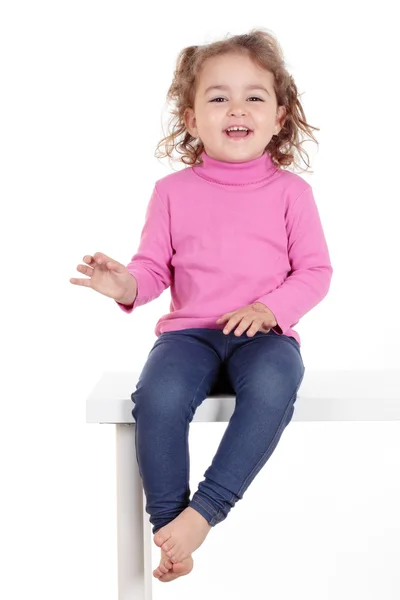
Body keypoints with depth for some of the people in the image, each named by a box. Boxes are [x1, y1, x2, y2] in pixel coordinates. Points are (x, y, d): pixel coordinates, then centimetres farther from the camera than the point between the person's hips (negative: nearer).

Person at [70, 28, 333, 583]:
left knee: (272, 387, -36)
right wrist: (127, 285, -16)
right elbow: (155, 267, 8)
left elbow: (315, 271, 3)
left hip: (264, 333, -1)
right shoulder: (173, 191, 7)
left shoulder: (291, 190, 4)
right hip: (189, 330, 1)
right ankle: (167, 526, -15)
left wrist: (271, 307, -15)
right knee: (157, 396, -31)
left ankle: (202, 513, -28)